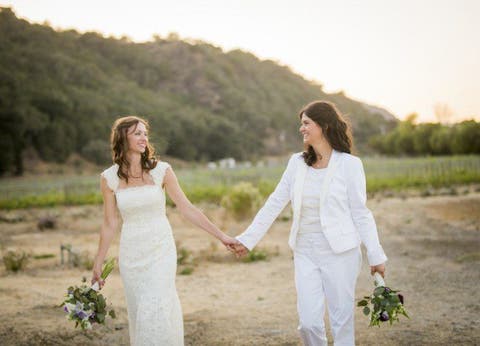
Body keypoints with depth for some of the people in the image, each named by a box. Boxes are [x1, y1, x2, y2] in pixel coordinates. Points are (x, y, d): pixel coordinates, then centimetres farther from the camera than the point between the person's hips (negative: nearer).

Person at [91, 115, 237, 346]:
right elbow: (109, 225, 5)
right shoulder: (109, 178, -2)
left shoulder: (161, 170, -5)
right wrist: (98, 264, 7)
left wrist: (221, 236, -2)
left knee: (154, 314, -10)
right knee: (139, 316, 7)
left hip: (161, 251, -1)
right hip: (132, 255, 2)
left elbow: (187, 209, -1)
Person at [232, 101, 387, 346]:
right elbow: (274, 204, 8)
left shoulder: (349, 164, -6)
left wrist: (376, 256, -6)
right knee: (308, 323, 1)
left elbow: (360, 213, -5)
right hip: (305, 254, 4)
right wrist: (247, 240, 5)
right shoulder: (297, 163, 6)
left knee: (342, 320, 4)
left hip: (340, 254, -3)